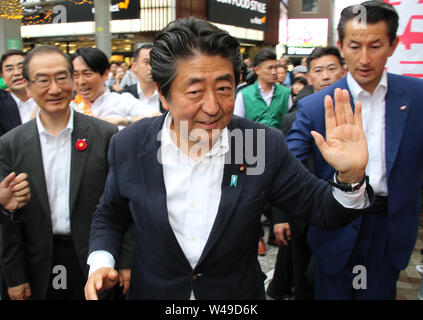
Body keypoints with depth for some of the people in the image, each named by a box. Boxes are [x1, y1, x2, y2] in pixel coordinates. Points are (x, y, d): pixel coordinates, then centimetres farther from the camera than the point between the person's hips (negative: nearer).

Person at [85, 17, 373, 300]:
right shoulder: (128, 146, -14)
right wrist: (100, 262, -15)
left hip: (239, 297, 0)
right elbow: (110, 216, 1)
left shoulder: (266, 146, -18)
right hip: (153, 292, 1)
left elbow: (319, 208, -12)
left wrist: (351, 178, -31)